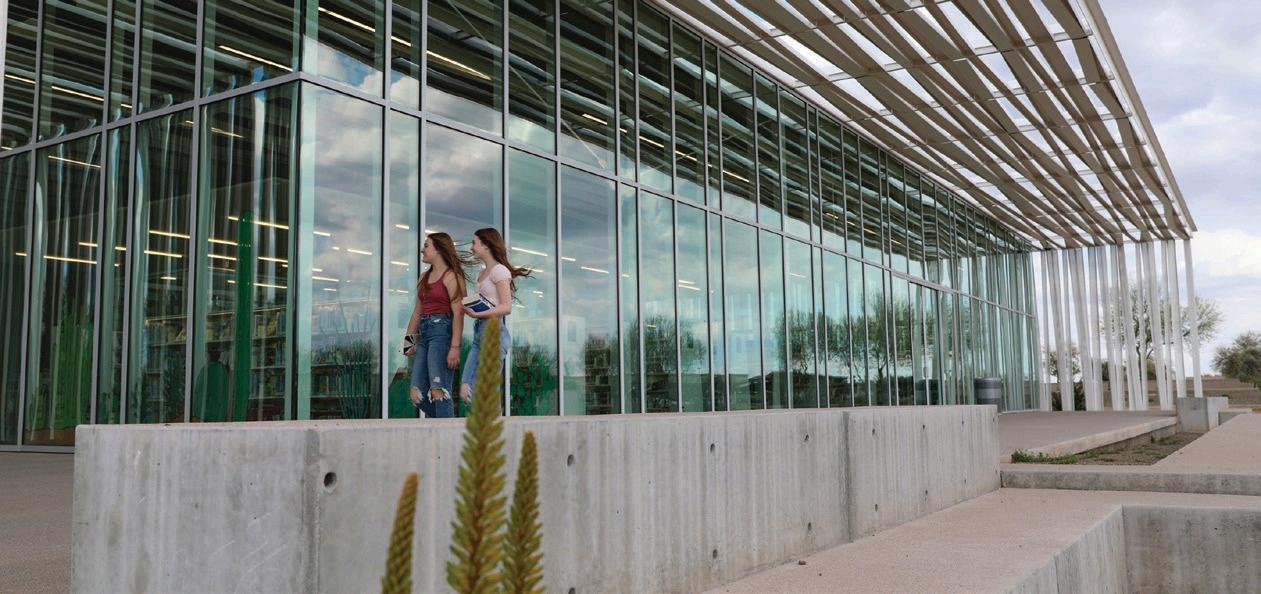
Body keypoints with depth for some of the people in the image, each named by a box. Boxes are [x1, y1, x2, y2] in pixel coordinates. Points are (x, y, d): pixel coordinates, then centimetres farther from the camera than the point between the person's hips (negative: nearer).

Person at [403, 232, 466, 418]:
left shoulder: (451, 276, -3)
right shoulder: (424, 278, 20)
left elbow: (458, 314, -12)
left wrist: (455, 347, -20)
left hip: (442, 331, -8)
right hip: (424, 334, 8)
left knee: (438, 390, -14)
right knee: (417, 395, 2)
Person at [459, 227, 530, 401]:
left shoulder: (499, 270, -6)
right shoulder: (482, 273, 20)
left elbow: (506, 307, -14)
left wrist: (477, 314, -21)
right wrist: (468, 309, -4)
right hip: (479, 330, 9)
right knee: (466, 390, 2)